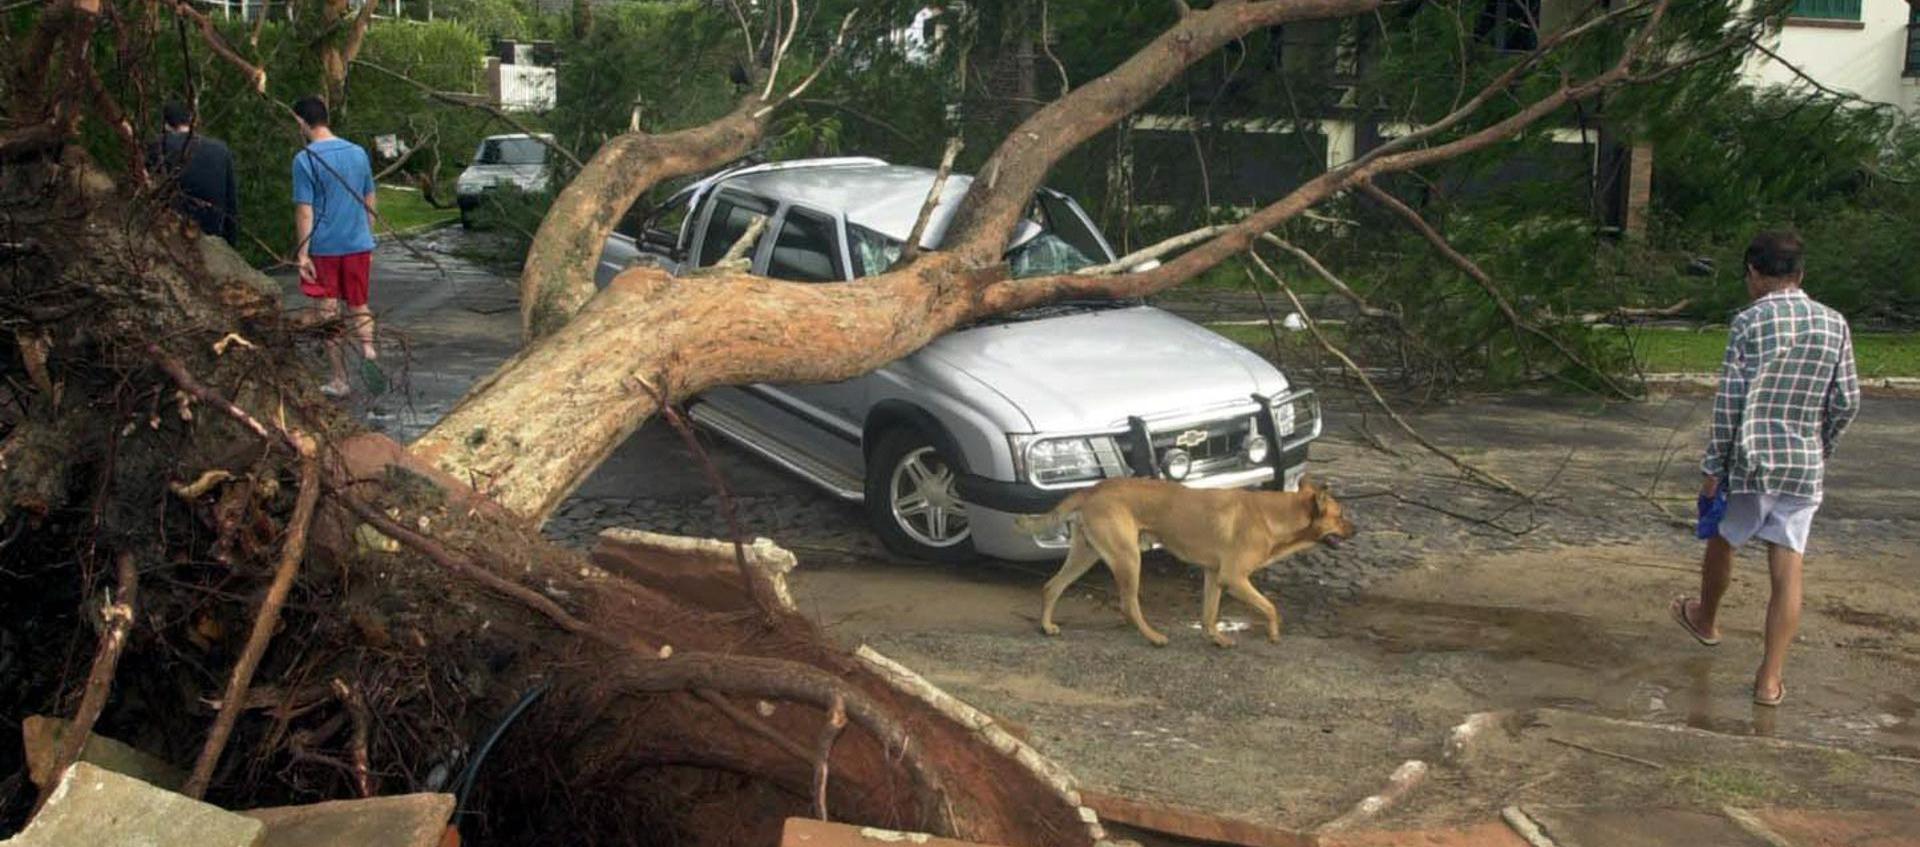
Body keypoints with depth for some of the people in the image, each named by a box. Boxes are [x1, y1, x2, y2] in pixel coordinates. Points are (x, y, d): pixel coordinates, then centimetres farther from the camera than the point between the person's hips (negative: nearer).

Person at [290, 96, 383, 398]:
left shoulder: (305, 160, -11)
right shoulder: (358, 153, 5)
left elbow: (305, 210, -13)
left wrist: (303, 254, -9)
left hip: (324, 248, -4)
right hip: (359, 245, 4)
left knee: (329, 312, 6)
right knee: (358, 306, 16)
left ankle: (340, 380, 9)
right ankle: (368, 349, -12)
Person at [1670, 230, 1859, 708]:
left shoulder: (1749, 322, -10)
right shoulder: (1834, 325, 2)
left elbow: (1730, 402, -12)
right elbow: (1847, 403, 4)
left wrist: (1713, 466, -5)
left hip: (1750, 459, -3)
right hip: (1804, 467, 3)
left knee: (1722, 542, 22)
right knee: (1788, 569, 2)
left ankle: (1706, 619, 46)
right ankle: (1770, 679, 2)